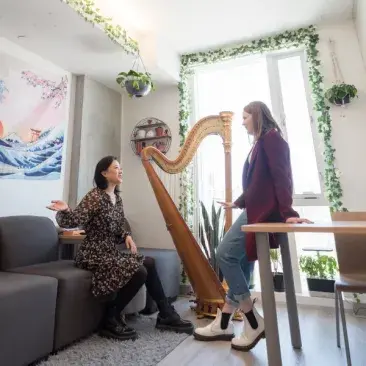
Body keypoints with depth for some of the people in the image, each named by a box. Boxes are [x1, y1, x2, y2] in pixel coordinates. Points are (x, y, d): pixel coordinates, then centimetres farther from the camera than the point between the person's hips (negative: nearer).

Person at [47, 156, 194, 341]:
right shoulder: (95, 196, -14)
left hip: (111, 252, 8)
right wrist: (65, 210, -41)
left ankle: (166, 315, 7)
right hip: (94, 255, -8)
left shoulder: (117, 198, 9)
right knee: (139, 272, -21)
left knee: (148, 263, -4)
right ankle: (111, 320, -2)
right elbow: (73, 221, -20)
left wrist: (127, 236, -3)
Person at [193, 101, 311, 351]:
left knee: (225, 254, -13)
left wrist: (288, 212, -23)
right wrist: (238, 203, 29)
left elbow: (281, 177, -17)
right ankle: (223, 325, 16)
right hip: (254, 210, 10)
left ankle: (254, 323, 0)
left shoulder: (271, 138, -5)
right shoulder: (259, 143, 23)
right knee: (243, 261, 7)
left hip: (264, 212, -10)